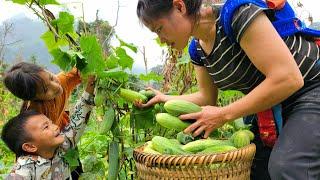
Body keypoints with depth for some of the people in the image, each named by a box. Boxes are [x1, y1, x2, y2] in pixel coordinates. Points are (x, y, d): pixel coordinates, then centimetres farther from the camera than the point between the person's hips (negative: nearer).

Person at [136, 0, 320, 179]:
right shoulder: (198, 49, -1)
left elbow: (289, 79, -29)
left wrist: (224, 114, -23)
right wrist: (164, 98, -2)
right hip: (272, 104, 8)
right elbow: (208, 97, 11)